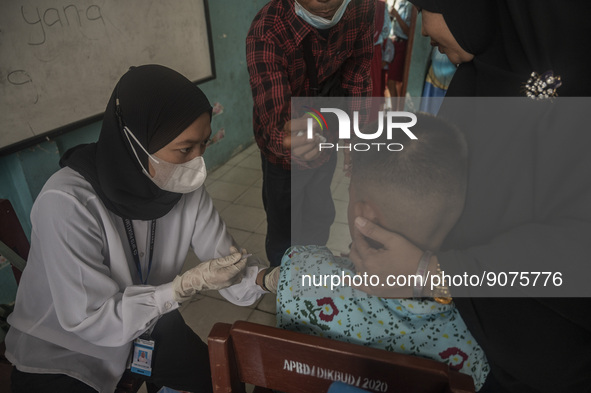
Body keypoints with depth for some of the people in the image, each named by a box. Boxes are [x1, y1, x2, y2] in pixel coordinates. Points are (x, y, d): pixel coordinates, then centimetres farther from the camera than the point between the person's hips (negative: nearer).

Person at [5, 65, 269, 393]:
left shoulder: (184, 186, -17)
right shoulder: (67, 202, -31)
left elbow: (225, 266, -14)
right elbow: (92, 320, -27)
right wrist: (189, 285, -34)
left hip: (146, 323, 4)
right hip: (61, 354, -4)